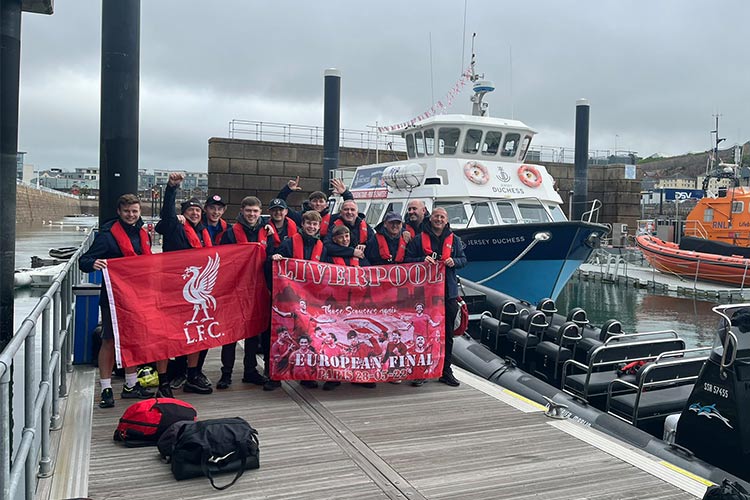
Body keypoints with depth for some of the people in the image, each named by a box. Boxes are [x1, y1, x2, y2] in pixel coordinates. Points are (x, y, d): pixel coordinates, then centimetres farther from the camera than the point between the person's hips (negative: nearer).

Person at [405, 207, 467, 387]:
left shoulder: (454, 240, 13)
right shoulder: (419, 239, 5)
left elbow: (463, 259, 16)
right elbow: (408, 260, 3)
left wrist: (454, 262, -6)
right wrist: (422, 260, -15)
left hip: (448, 292, 3)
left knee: (447, 333, 8)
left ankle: (445, 371, 18)